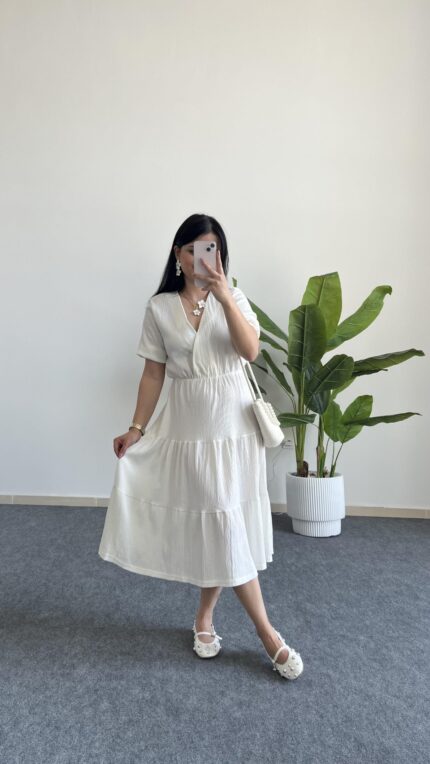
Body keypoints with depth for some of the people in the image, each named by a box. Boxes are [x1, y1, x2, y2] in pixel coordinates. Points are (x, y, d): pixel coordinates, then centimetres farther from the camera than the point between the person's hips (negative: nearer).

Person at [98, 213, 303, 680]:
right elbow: (153, 374, 2)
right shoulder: (159, 307, 1)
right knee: (224, 525, 1)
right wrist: (137, 428, -3)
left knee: (220, 523, 8)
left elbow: (250, 351, -15)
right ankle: (267, 634, 16)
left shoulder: (234, 299, 2)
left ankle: (204, 616, 32)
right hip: (187, 426, -1)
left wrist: (224, 296, -23)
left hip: (233, 424, 1)